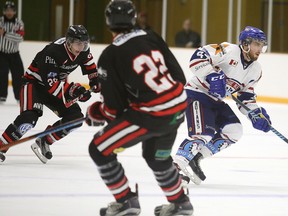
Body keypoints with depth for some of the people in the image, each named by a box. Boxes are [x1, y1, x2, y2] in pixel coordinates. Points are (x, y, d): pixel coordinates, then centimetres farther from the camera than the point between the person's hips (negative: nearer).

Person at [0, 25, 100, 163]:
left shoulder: (83, 50, -11)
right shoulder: (52, 52, -33)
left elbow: (89, 65, 14)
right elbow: (51, 84, -35)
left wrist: (95, 80, 2)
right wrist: (73, 90, -42)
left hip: (57, 84, 8)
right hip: (35, 83, -7)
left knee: (76, 118, -6)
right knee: (29, 118, -29)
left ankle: (44, 142, 6)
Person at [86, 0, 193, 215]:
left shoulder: (110, 56, -8)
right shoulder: (152, 38, 7)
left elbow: (115, 107, -6)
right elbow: (178, 76, 10)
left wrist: (96, 113, 15)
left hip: (151, 116, -7)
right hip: (178, 107, 7)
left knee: (99, 149, 4)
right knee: (156, 156, 33)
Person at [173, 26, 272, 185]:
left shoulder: (255, 70, 7)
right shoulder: (228, 51, -20)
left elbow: (246, 96, 13)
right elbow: (198, 57, -27)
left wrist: (255, 114, -3)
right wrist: (212, 75, -37)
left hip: (216, 100, 9)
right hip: (197, 93, -9)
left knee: (234, 131, -1)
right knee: (203, 133, -24)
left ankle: (194, 160, 3)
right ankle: (177, 164, -19)